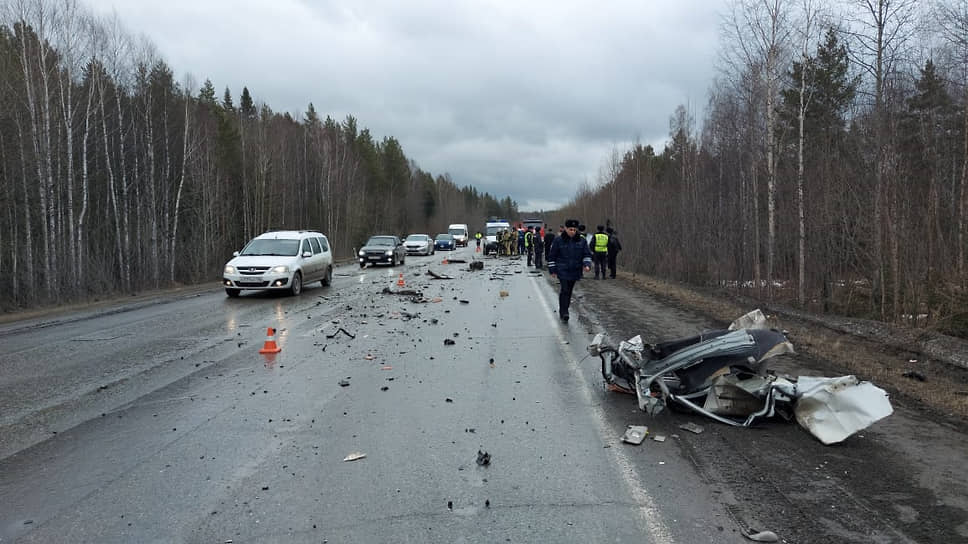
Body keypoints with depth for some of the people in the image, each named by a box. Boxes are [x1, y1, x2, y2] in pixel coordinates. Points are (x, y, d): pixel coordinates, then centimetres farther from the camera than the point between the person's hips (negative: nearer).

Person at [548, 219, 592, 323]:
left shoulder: (581, 241, 4)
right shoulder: (559, 240, -3)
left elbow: (587, 254, 8)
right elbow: (552, 256, 2)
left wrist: (587, 264, -11)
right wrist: (552, 269, 0)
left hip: (575, 271, 3)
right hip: (563, 271, -3)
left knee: (569, 291, 11)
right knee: (565, 290, -13)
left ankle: (562, 311, 25)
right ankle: (564, 313, -10)